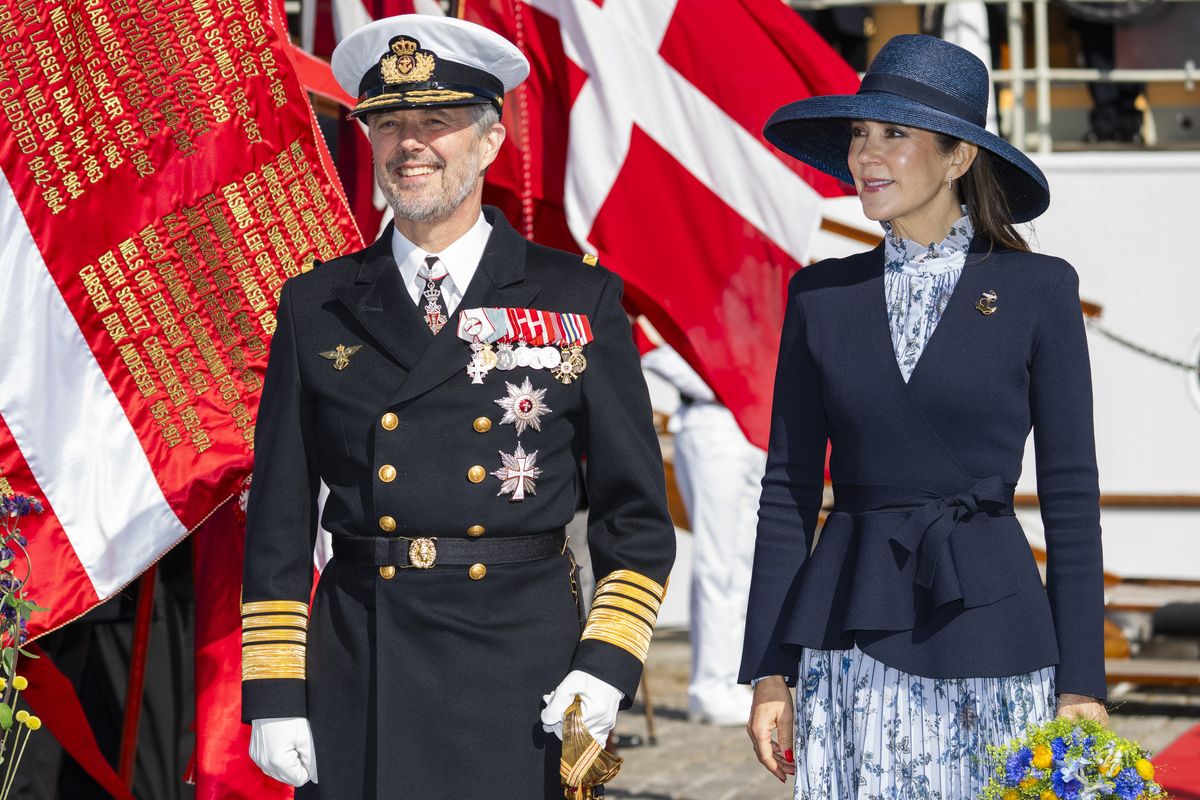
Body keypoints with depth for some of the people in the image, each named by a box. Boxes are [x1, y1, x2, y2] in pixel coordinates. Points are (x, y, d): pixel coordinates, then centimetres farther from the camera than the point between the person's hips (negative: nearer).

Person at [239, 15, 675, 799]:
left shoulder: (581, 300, 4)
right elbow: (279, 521, 7)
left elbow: (636, 513, 5)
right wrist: (272, 693, 1)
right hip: (359, 677, 1)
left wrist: (609, 662, -6)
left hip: (523, 673, -1)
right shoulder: (316, 307, 7)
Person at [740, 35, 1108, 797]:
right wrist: (769, 672, 3)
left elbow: (1071, 491, 0)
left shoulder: (1038, 290, 0)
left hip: (987, 633, -2)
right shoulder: (821, 296, 7)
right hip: (850, 636, 2)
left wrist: (1082, 683, -4)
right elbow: (789, 487, 8)